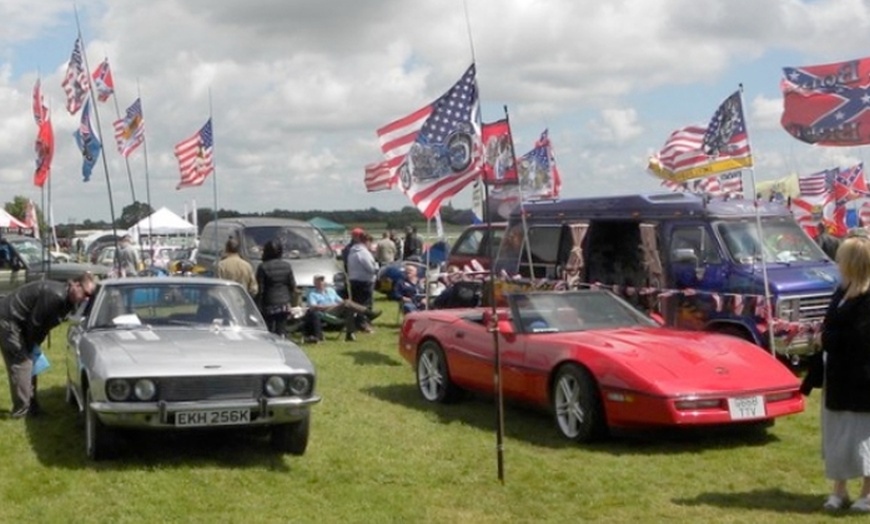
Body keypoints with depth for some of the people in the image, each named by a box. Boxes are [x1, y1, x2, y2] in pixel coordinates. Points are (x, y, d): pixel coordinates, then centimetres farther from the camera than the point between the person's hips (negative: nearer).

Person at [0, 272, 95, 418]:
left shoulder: (68, 301, 3)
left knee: (28, 363, 13)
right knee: (22, 364, -9)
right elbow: (34, 322, -23)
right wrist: (31, 346, -8)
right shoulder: (55, 295, -28)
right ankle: (21, 411, -4)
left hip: (18, 322, 10)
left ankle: (31, 406, 20)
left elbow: (44, 324, 10)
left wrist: (33, 346, 5)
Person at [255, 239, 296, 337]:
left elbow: (260, 290, -10)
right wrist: (290, 302, 14)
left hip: (269, 306, -4)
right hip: (284, 305, 4)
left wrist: (258, 307, -4)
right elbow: (293, 287, 6)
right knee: (282, 332, 7)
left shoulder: (263, 267, -10)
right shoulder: (287, 266, 3)